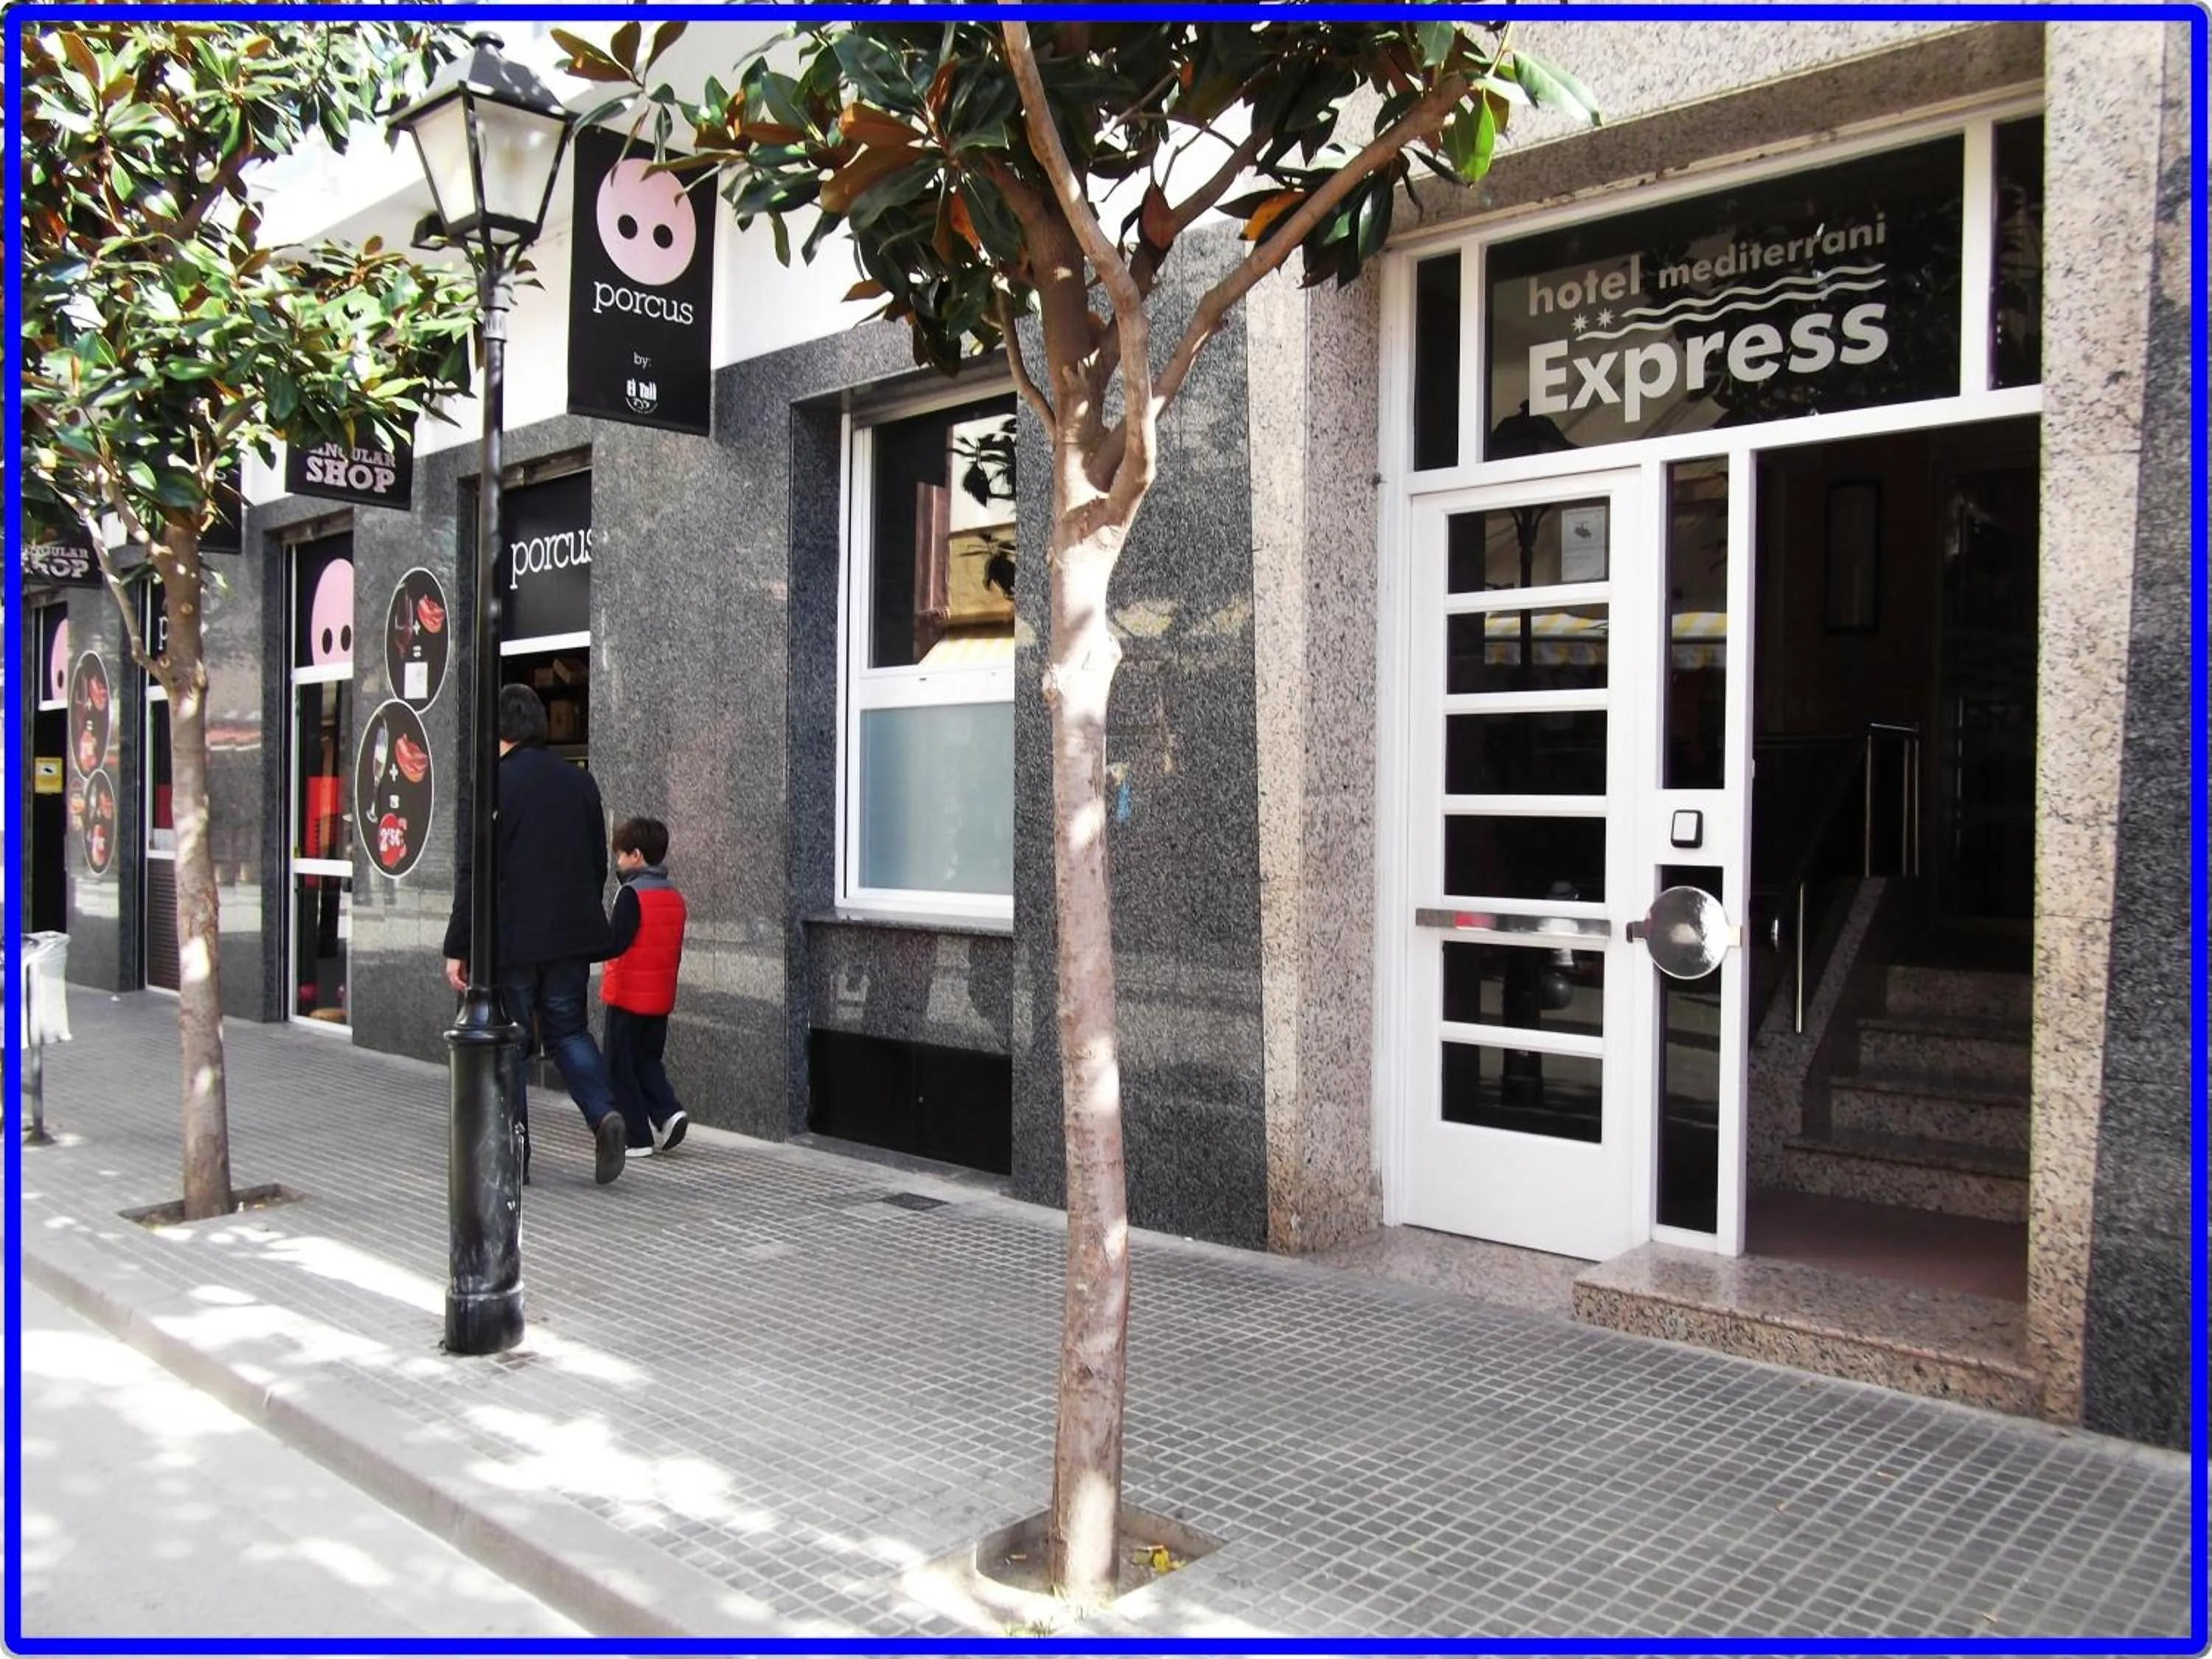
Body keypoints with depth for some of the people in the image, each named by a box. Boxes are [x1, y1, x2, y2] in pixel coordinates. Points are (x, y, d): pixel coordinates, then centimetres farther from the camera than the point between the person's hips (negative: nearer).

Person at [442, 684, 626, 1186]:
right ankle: (604, 1112, -7)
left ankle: (512, 1154, 12)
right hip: (572, 936, 5)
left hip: (510, 938, -5)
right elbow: (599, 863, 13)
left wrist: (457, 947, -7)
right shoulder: (579, 781, 7)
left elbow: (472, 873, -12)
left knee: (507, 1043, 7)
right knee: (568, 1030, 15)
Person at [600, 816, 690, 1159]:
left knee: (621, 1066, 4)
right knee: (647, 1060, 18)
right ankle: (668, 1112, -2)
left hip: (628, 995, -7)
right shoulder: (674, 896, 8)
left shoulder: (631, 893, -14)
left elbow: (614, 943, -20)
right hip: (661, 996, 7)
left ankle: (637, 1137, 4)